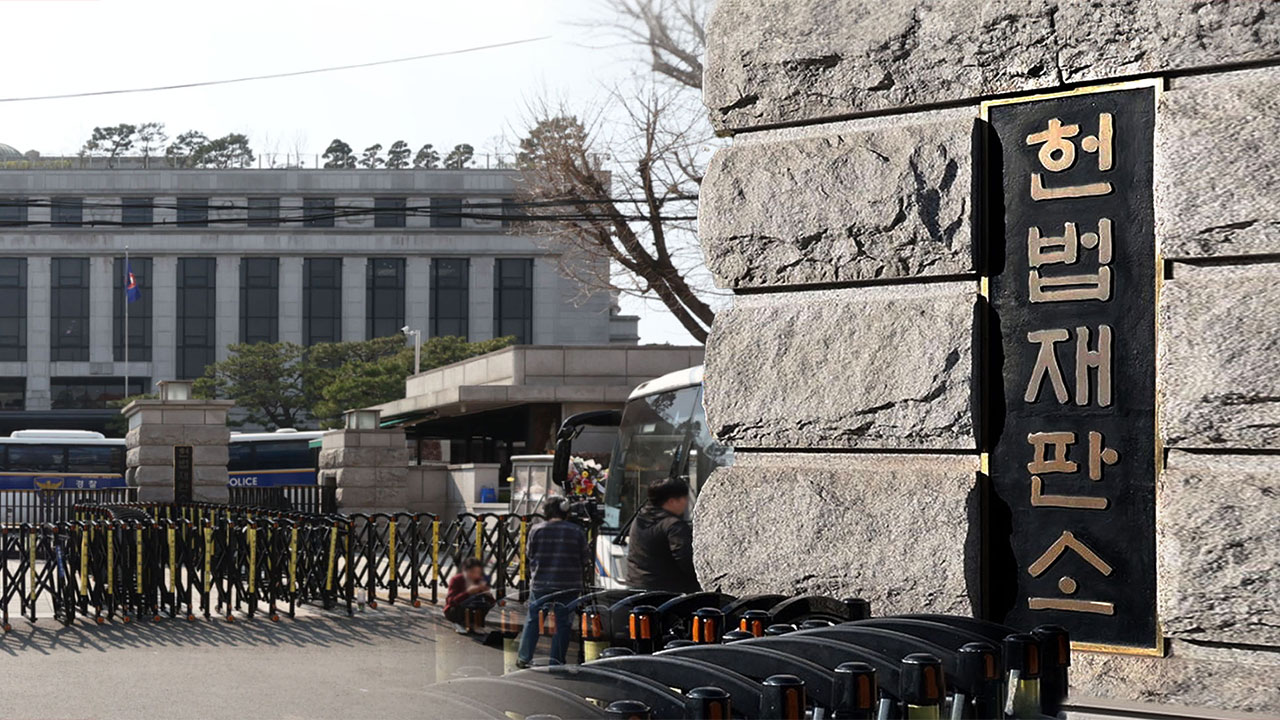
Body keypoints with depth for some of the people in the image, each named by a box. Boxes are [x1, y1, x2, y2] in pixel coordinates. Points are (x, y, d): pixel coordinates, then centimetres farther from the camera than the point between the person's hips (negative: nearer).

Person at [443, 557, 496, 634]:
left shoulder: (479, 580, -4)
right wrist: (468, 592, -39)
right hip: (453, 612, -4)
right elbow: (451, 601, -29)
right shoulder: (455, 580, -16)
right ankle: (460, 624, -9)